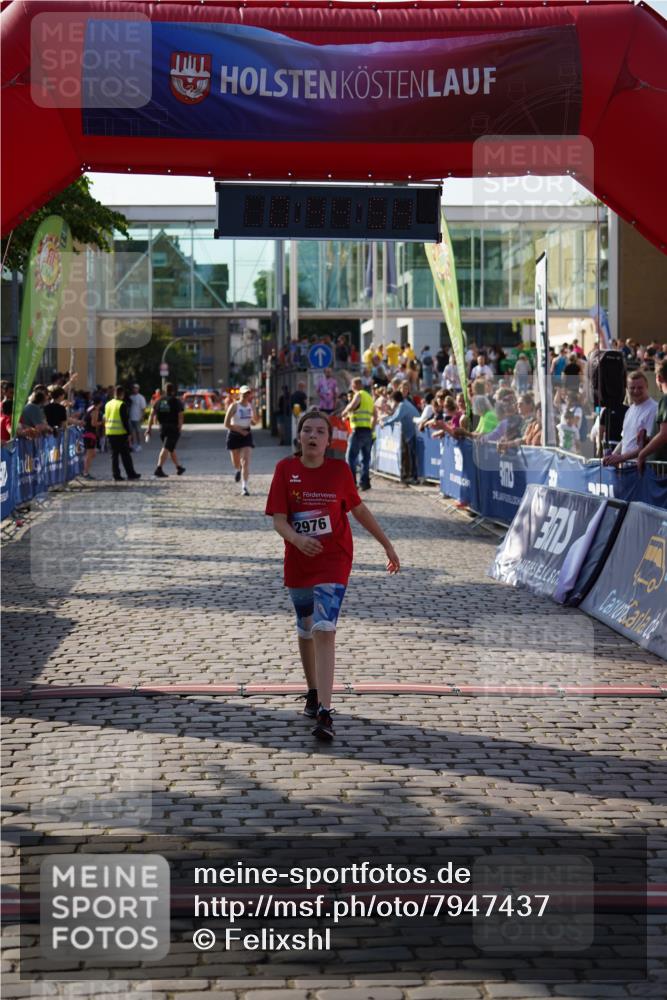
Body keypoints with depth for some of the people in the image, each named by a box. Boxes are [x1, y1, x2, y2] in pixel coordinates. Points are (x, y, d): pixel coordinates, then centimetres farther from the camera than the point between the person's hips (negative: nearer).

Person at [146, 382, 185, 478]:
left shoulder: (158, 401, 8)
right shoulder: (176, 402, -5)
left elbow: (152, 415, 2)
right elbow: (181, 416, -13)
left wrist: (149, 429, 2)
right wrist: (180, 428, -6)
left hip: (162, 427, 5)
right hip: (173, 428, -5)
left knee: (171, 448, 20)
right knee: (166, 448, -11)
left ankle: (179, 467, 31)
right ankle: (159, 469, -23)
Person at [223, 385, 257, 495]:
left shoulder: (250, 406, 4)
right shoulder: (234, 406, -10)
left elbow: (255, 421, 11)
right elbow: (226, 424, -11)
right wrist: (240, 430, -16)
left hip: (247, 434, 2)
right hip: (234, 435, -2)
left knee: (246, 461, -13)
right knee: (236, 463, 11)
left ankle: (244, 487, -15)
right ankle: (238, 470, 50)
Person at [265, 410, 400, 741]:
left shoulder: (339, 470, -4)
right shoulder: (285, 469, -4)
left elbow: (359, 509, 10)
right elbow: (278, 519, -10)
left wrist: (387, 544, 15)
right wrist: (297, 539, -31)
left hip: (333, 561, -2)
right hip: (298, 562, 2)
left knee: (324, 631, -16)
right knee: (305, 630, 17)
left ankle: (324, 712, -21)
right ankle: (313, 692, 39)